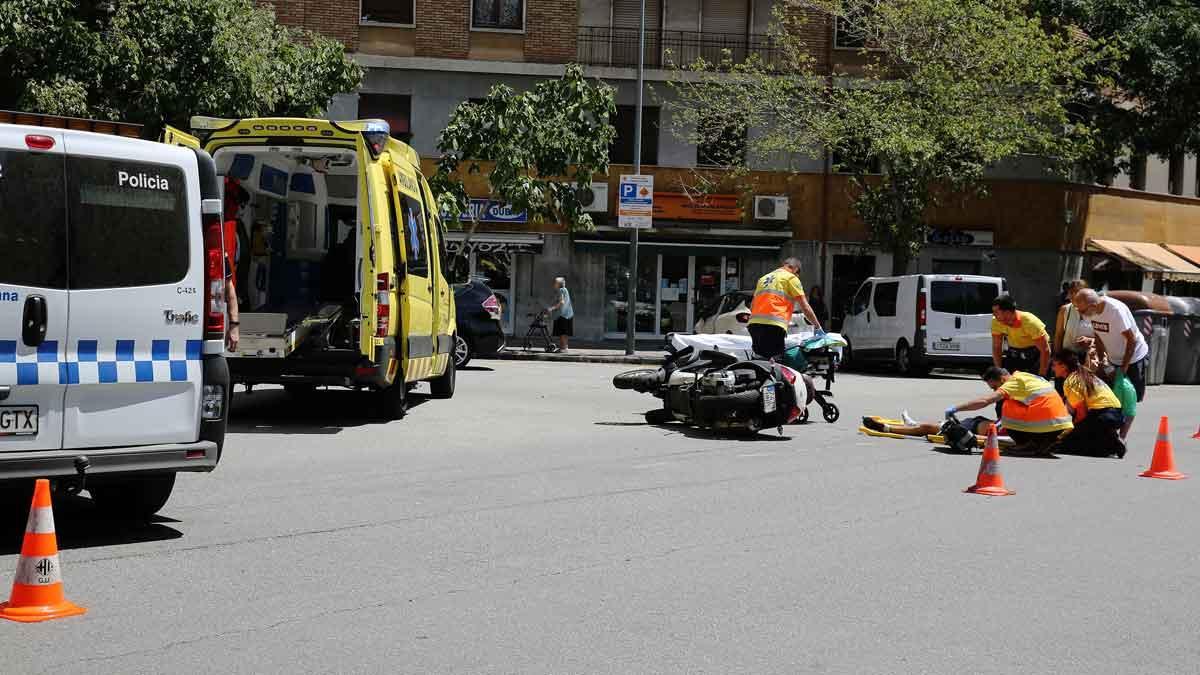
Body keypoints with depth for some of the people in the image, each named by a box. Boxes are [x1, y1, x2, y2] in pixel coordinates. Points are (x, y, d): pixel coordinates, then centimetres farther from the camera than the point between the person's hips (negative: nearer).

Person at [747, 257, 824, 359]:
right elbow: (805, 307, 4)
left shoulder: (763, 278, 28)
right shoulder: (791, 278, 8)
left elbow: (752, 307, 29)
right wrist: (818, 327, 10)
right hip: (774, 325, -7)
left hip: (754, 323, 7)